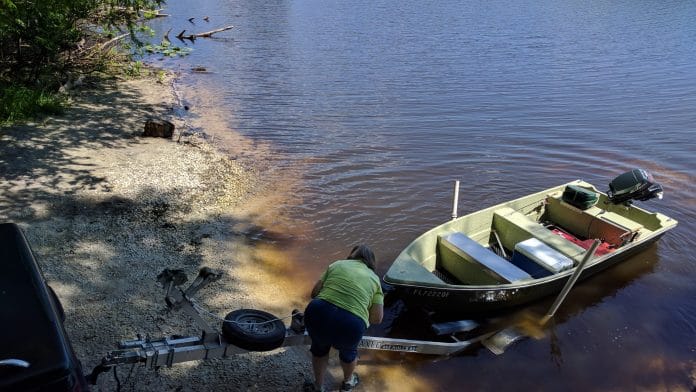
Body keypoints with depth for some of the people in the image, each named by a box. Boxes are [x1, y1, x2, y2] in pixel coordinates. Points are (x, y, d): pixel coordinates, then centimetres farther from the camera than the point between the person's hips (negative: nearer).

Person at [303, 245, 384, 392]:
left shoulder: (337, 264, 20)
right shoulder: (374, 279, 18)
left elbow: (314, 292, 18)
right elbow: (377, 318, 11)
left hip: (318, 314, 1)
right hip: (351, 324, -1)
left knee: (319, 347, 34)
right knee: (348, 351, 34)